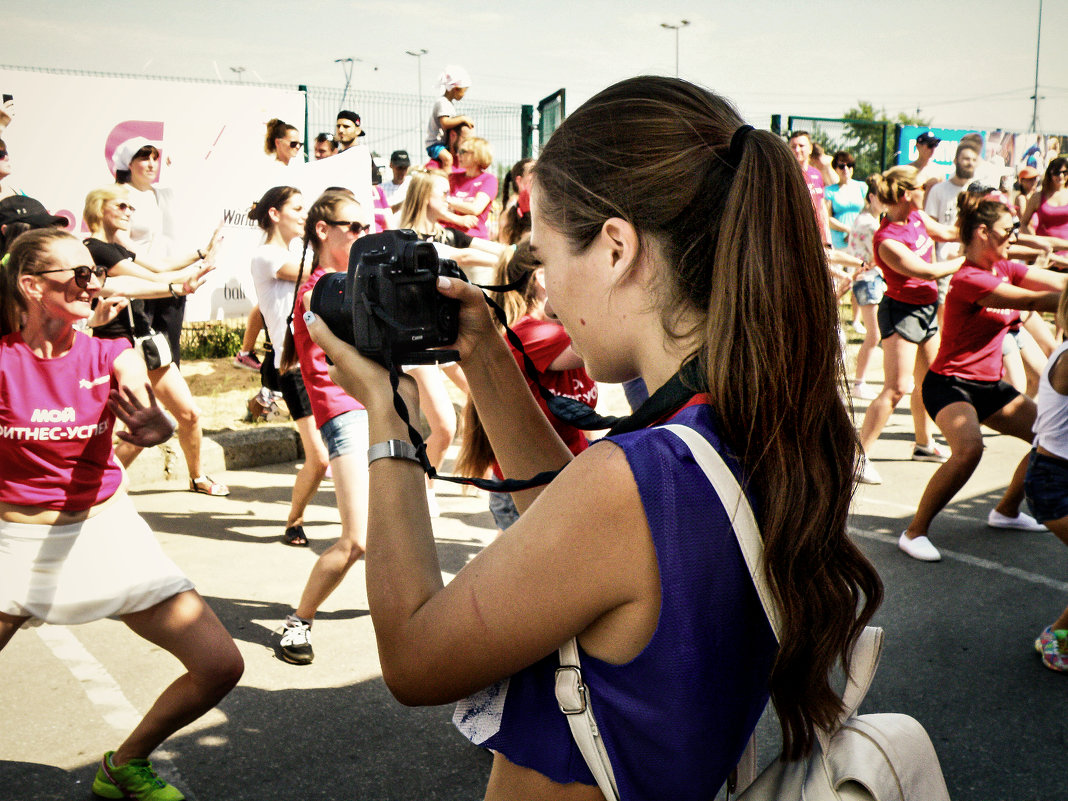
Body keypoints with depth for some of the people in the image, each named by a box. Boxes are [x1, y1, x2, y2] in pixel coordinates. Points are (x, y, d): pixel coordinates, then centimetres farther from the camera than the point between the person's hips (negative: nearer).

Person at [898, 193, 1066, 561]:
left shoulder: (1005, 269, 8)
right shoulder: (968, 280, -20)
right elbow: (1033, 300, -27)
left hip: (989, 384, 10)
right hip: (950, 383, -9)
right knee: (969, 447, -34)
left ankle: (1006, 511, 27)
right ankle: (914, 532, -20)